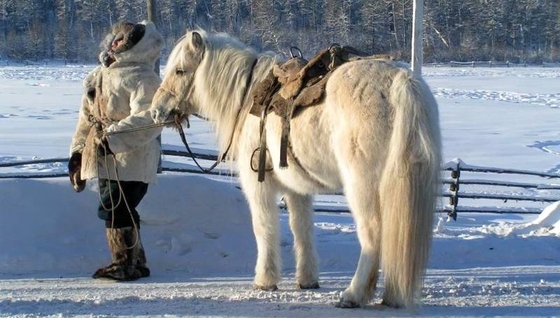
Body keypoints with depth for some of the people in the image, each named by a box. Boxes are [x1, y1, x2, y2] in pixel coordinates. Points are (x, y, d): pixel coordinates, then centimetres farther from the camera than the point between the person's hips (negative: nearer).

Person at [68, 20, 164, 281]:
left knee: (115, 210, -12)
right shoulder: (99, 74, 16)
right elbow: (87, 115, 23)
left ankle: (125, 264, -2)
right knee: (116, 210, 12)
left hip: (131, 160, -9)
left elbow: (146, 119, -23)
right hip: (105, 160, 9)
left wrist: (113, 138, -29)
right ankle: (135, 262, 23)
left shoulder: (142, 78, -12)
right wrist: (78, 151, 20)